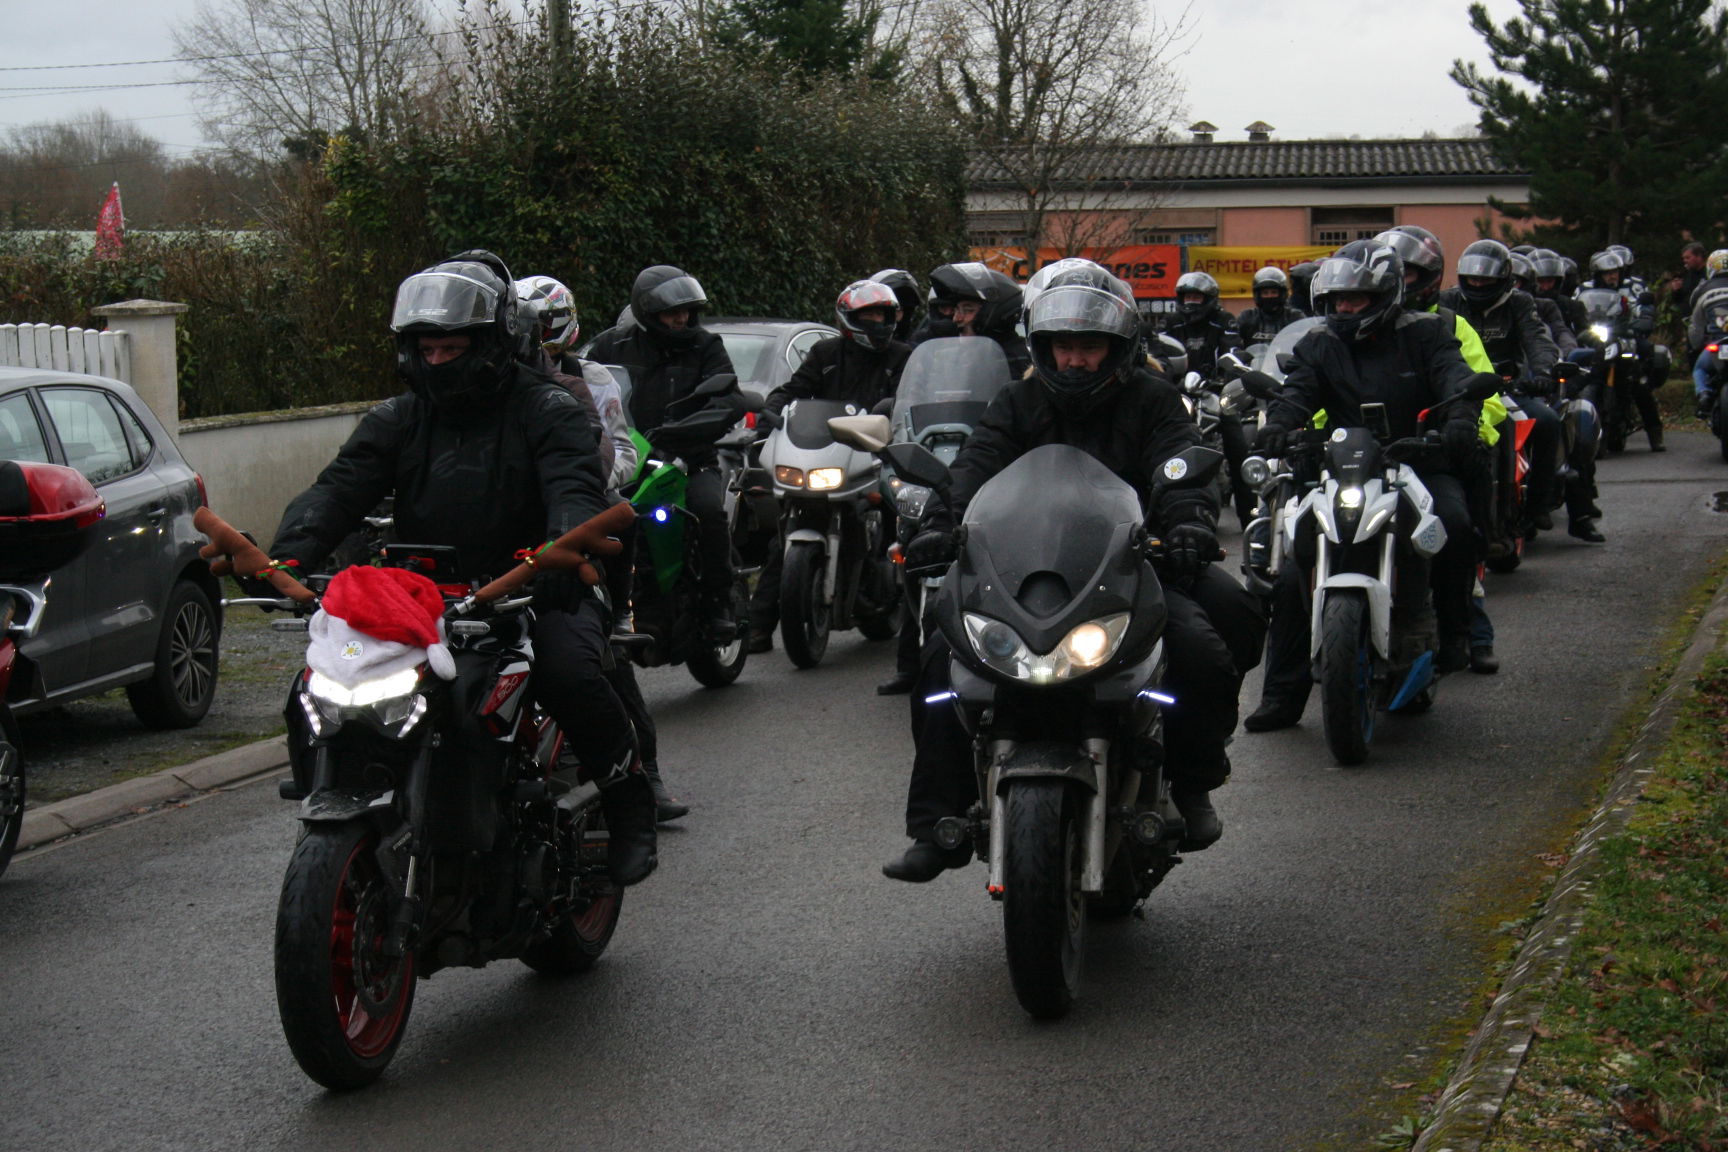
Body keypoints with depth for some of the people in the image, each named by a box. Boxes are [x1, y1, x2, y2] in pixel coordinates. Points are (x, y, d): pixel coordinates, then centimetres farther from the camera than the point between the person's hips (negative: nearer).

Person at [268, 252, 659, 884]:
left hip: (536, 594, -4)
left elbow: (576, 489, -16)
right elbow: (337, 488, 0)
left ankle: (628, 792, -9)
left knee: (567, 669, -33)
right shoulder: (397, 420, 14)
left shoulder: (546, 410, 1)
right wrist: (288, 554, -22)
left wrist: (559, 551, -40)